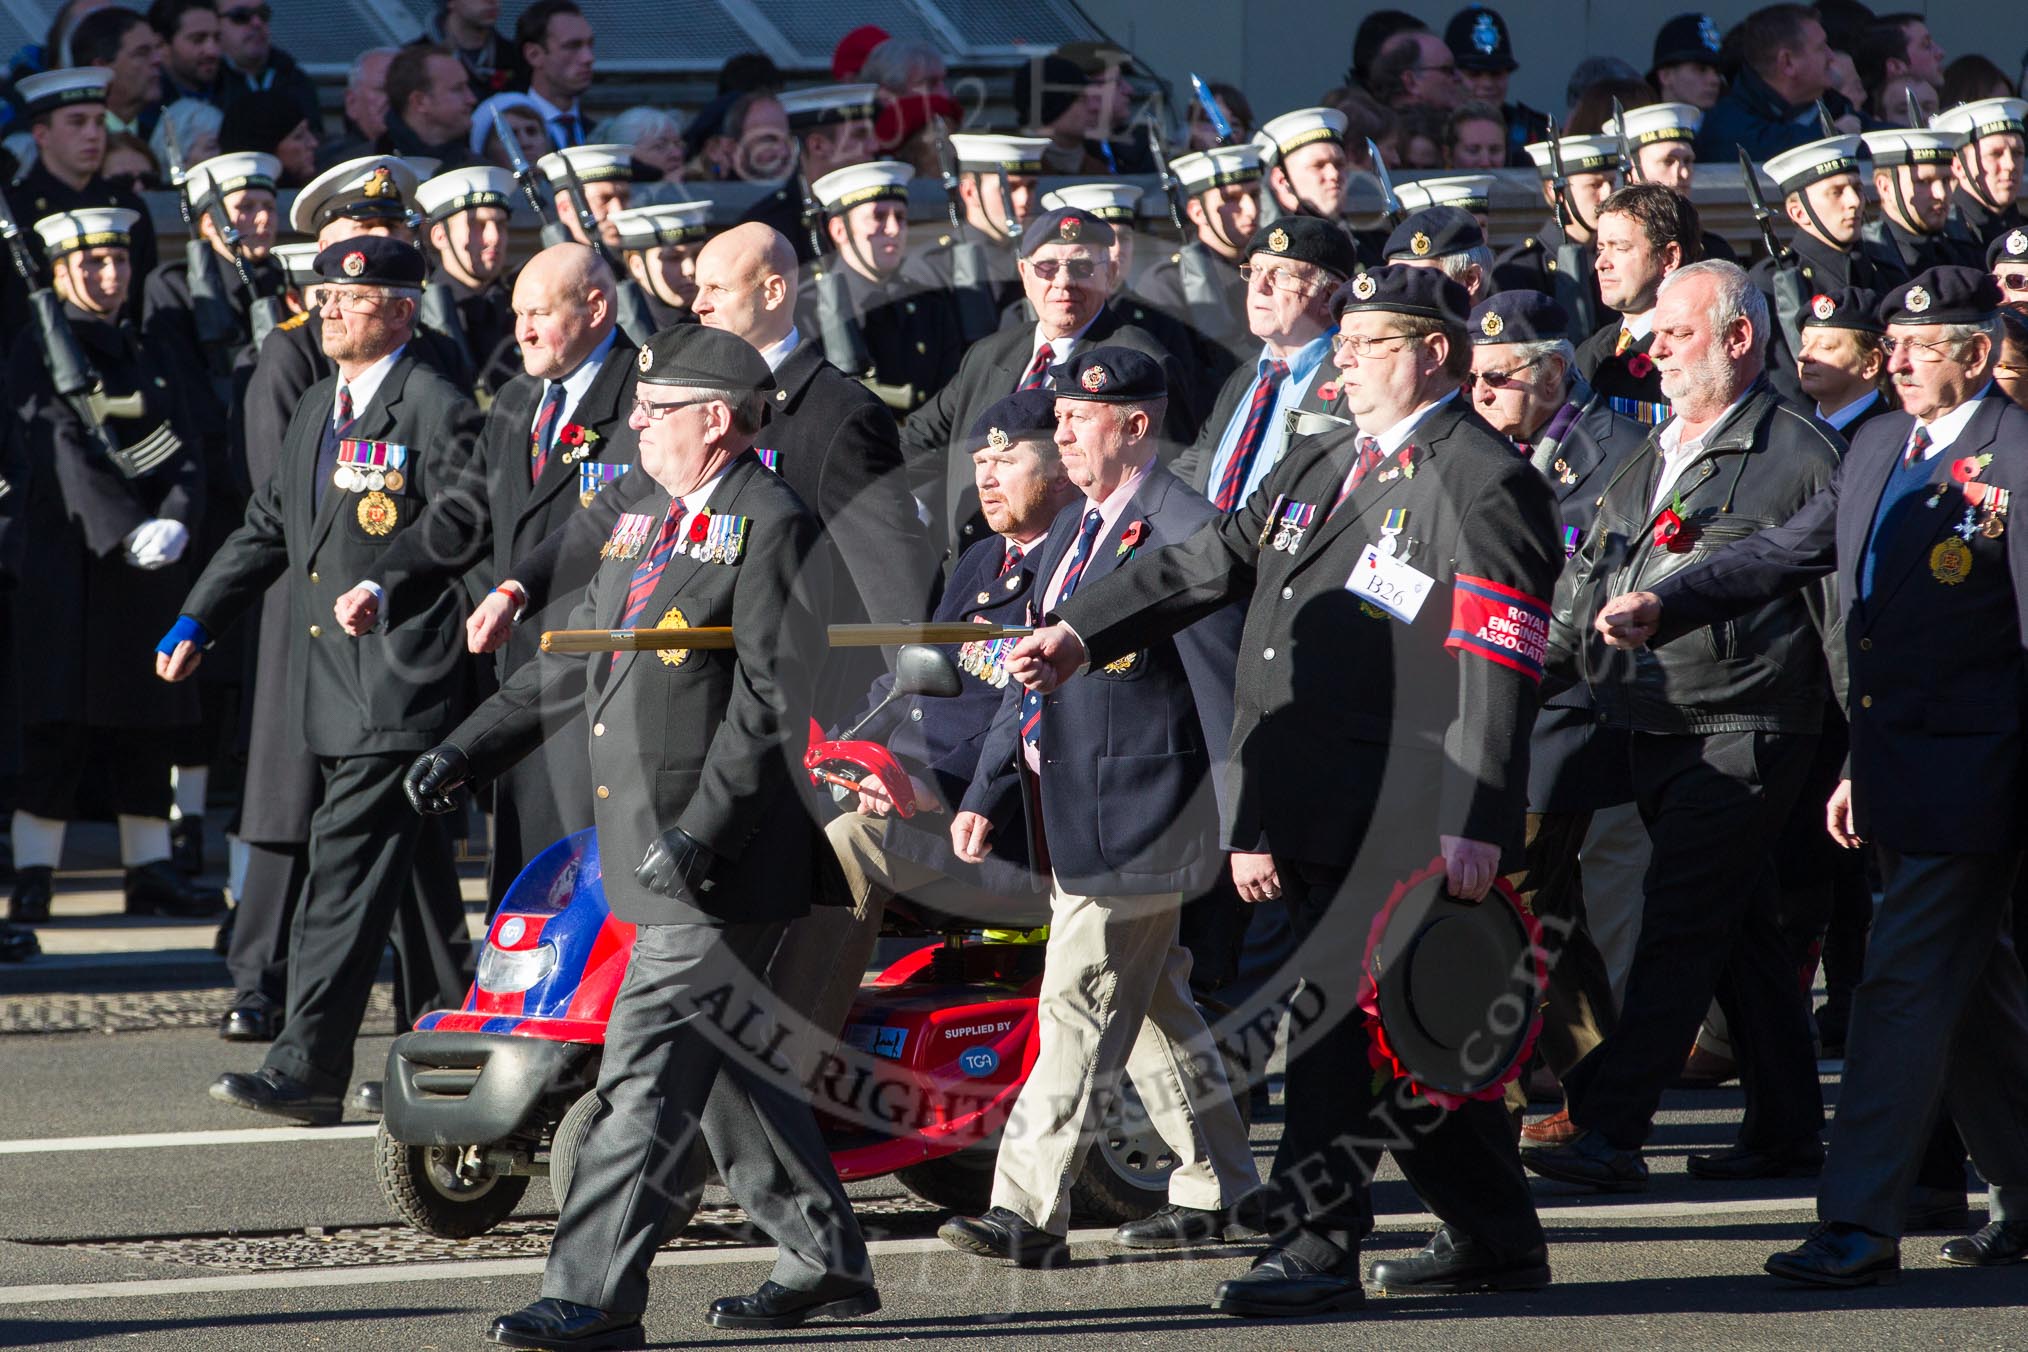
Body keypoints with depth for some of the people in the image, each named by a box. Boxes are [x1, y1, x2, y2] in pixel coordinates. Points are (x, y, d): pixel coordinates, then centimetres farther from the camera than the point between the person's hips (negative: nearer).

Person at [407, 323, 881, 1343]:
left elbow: (771, 701, -18)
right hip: (648, 843, 10)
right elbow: (574, 661, 23)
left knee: (648, 1066, -11)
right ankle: (826, 1263, 25)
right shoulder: (649, 523, 18)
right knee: (723, 1065, 15)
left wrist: (700, 832, -23)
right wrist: (466, 751, 15)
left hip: (719, 859, -10)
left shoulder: (773, 528, -11)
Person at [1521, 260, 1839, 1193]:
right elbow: (1579, 599, 21)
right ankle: (1787, 1128, 19)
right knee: (1740, 933, 12)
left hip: (1741, 734, -8)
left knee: (1676, 927, -12)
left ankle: (1611, 1131, -17)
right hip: (1650, 731, 8)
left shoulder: (1799, 455, -5)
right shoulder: (1646, 469, 18)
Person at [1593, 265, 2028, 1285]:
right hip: (1893, 774, 8)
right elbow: (1784, 554, 16)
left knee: (1904, 989, -10)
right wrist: (1661, 608, 3)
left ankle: (1860, 1223, -10)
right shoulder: (1877, 448, 14)